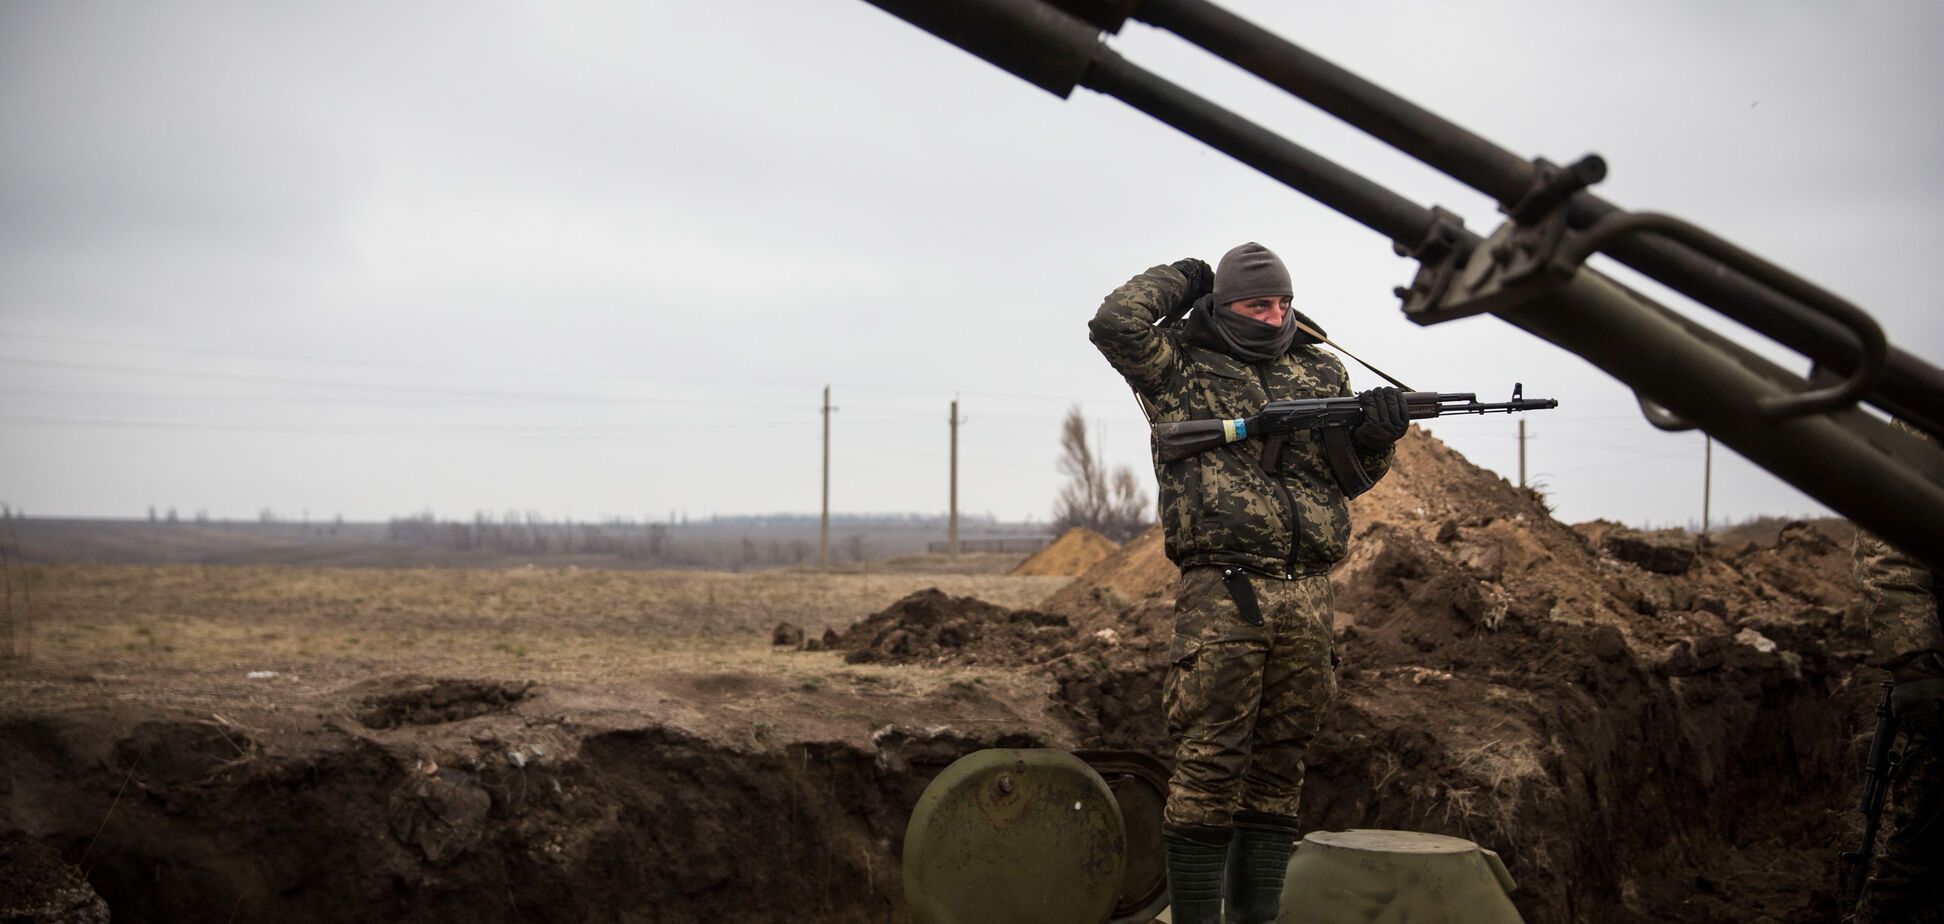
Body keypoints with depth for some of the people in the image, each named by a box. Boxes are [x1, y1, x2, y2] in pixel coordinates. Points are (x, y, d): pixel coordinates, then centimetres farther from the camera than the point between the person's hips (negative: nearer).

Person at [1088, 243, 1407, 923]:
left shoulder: (1321, 371, 17)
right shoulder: (1182, 365, 4)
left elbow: (1354, 471, 20)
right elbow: (1116, 323, -12)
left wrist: (1377, 433, -3)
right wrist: (1182, 279, 4)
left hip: (1307, 597, 5)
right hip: (1221, 591, -5)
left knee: (1279, 767, 9)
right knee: (1208, 768, -7)